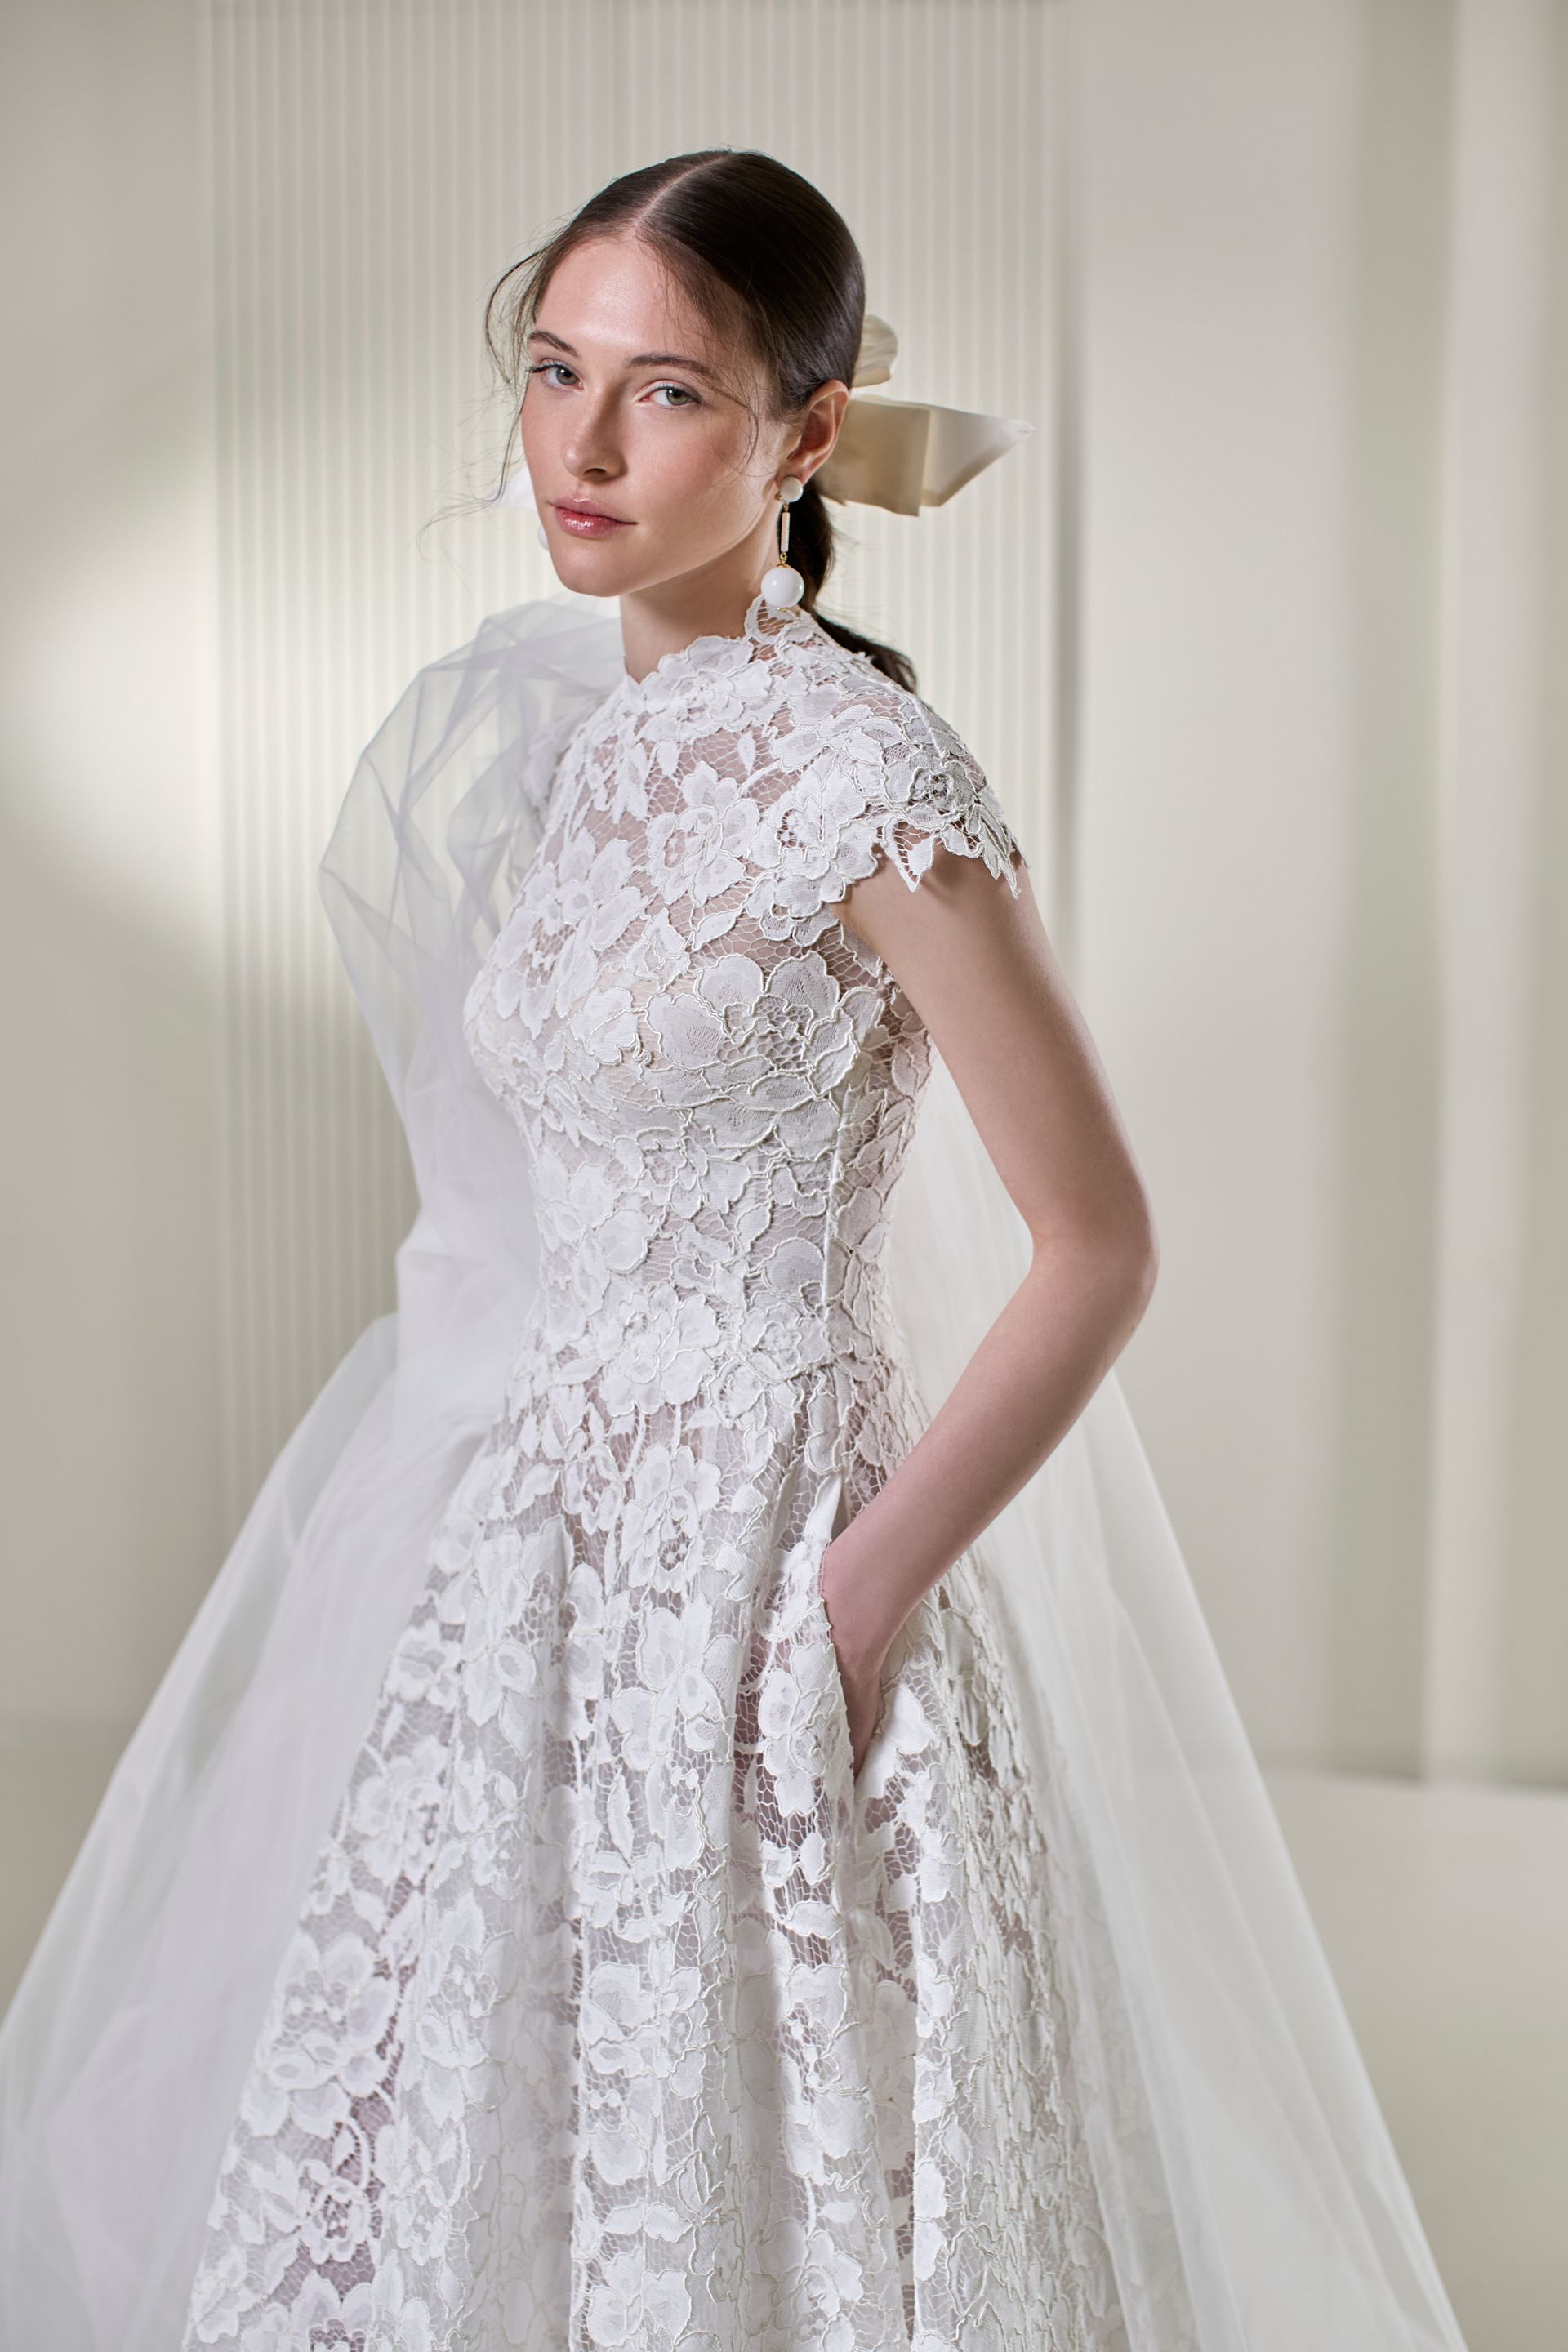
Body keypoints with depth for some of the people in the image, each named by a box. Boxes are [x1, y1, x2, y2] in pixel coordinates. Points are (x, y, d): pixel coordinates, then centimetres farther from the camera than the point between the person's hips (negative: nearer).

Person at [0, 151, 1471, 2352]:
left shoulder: (860, 772, -18)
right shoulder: (563, 718, 5)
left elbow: (1099, 1248, -16)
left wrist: (859, 1611, -16)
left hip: (759, 1536, -7)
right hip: (535, 1512, 7)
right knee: (472, 2138, 19)